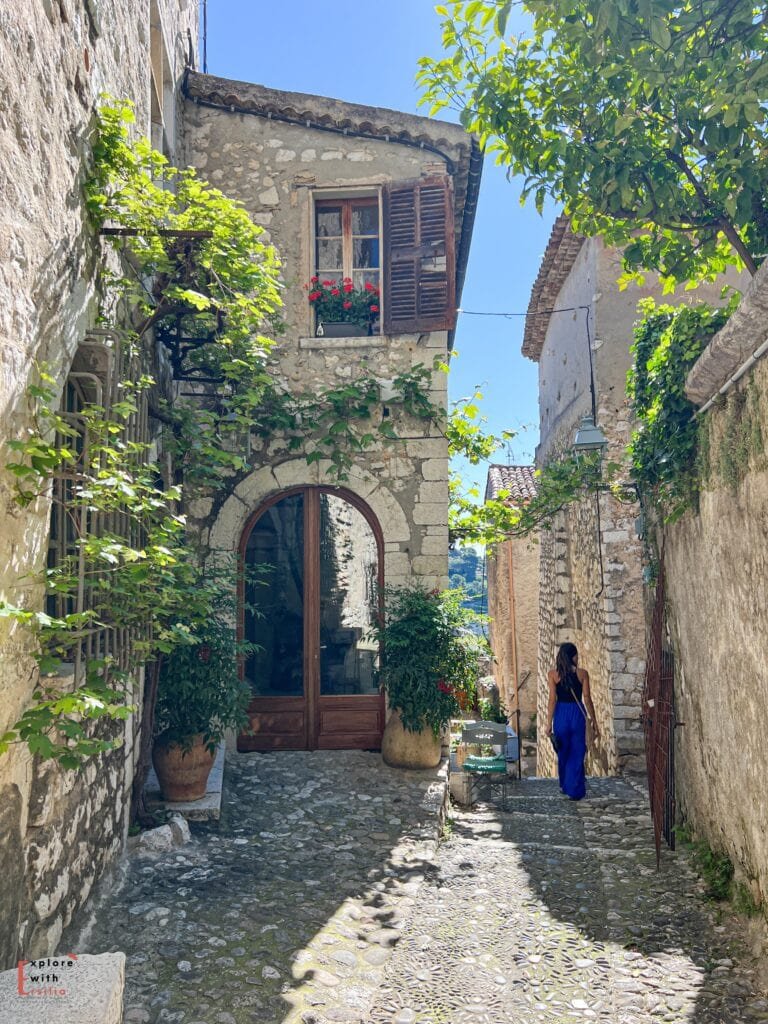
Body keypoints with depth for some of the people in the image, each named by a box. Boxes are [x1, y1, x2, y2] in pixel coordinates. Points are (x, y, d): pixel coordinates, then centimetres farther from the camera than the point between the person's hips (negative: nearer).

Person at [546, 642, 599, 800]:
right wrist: (594, 722, 3)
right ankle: (575, 790, 8)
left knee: (563, 752, 17)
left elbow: (552, 699, -7)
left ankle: (565, 786, 29)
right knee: (577, 753, 9)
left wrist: (549, 723, -4)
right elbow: (587, 699, -4)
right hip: (578, 714, -1)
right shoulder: (582, 673, -4)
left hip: (561, 714, 1)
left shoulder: (553, 674, -4)